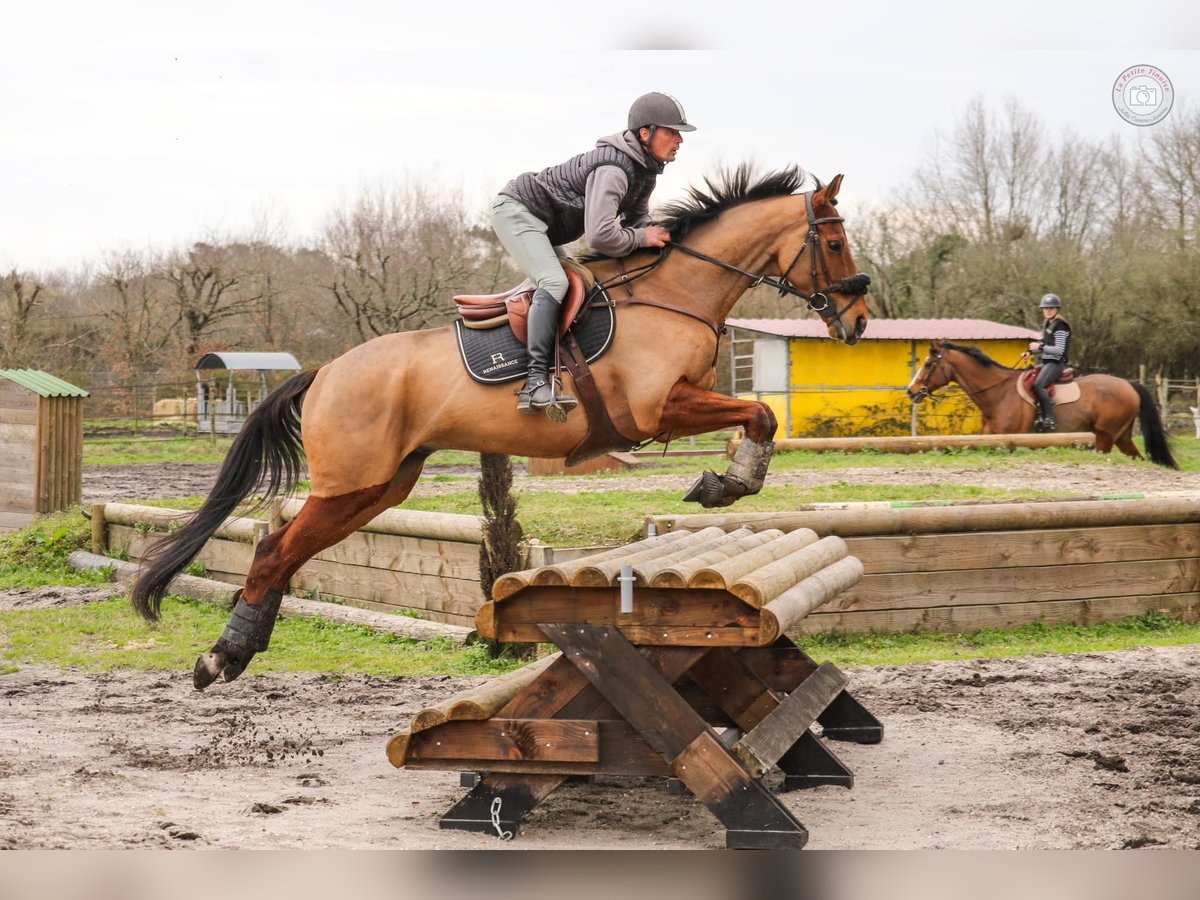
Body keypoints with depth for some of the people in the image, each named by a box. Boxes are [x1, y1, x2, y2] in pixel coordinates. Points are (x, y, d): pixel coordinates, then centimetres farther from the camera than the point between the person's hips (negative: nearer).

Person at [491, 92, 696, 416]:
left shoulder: (645, 170, 1)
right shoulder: (613, 170, -30)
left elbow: (637, 218, 12)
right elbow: (600, 236, -39)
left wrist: (656, 234, -10)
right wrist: (641, 238, -23)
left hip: (545, 227, 11)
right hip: (516, 210, -11)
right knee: (554, 282, -27)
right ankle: (535, 383, -33)